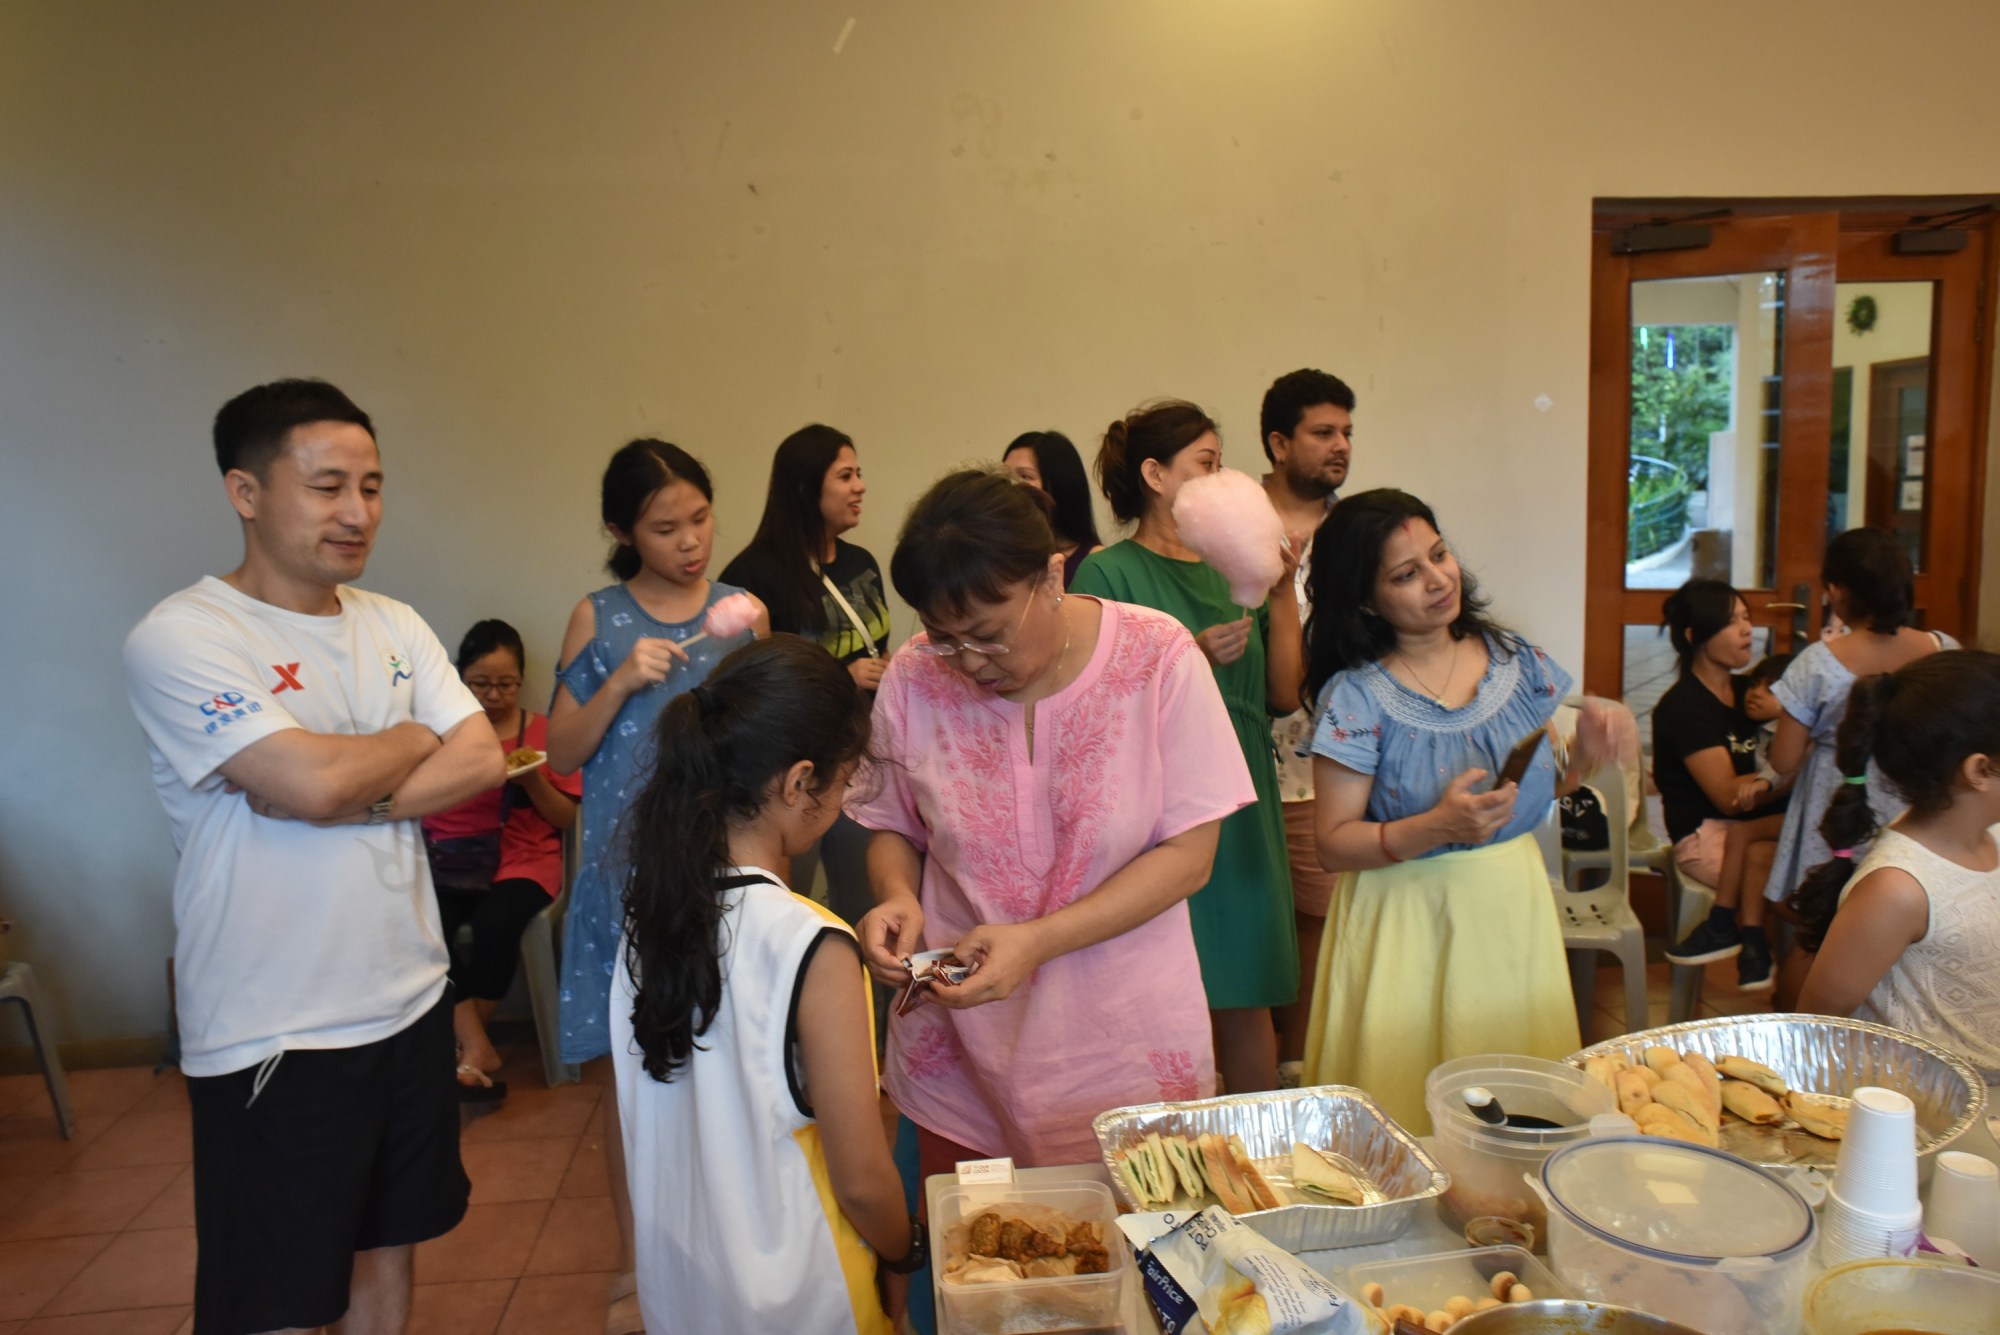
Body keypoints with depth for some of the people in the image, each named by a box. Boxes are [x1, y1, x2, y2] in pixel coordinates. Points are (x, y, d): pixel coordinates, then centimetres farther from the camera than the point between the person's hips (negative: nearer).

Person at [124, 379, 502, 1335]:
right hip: (273, 1035, -6)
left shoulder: (395, 627, 7)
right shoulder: (180, 638, -14)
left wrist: (352, 795, -17)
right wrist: (416, 740, -6)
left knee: (390, 1243, 21)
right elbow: (314, 781, -26)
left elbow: (482, 761, -3)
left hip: (408, 999, 6)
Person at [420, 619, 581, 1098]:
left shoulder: (545, 732, 8)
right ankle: (475, 1045, -21)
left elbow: (566, 818, 6)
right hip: (446, 859, 1)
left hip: (522, 860, -1)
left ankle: (463, 1043, -9)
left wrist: (533, 781, -11)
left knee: (496, 922, -32)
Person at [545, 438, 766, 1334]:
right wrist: (621, 681, -14)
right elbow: (562, 754, 0)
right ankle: (637, 1262, 24)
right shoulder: (597, 621, 0)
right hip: (631, 866, 0)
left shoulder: (744, 612, 3)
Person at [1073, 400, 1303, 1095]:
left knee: (1248, 999, 12)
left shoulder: (1229, 570, 12)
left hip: (1243, 813, 6)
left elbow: (1283, 695, 8)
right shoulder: (1107, 574, -4)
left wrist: (1282, 594, 1)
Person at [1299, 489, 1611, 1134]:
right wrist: (1438, 827, -26)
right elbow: (1334, 845, -13)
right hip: (1409, 922, -4)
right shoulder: (1356, 697, -13)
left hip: (1512, 904, 5)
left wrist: (1580, 760, -6)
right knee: (1415, 1107, 2)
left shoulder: (1515, 659, 1)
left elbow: (1539, 787, 14)